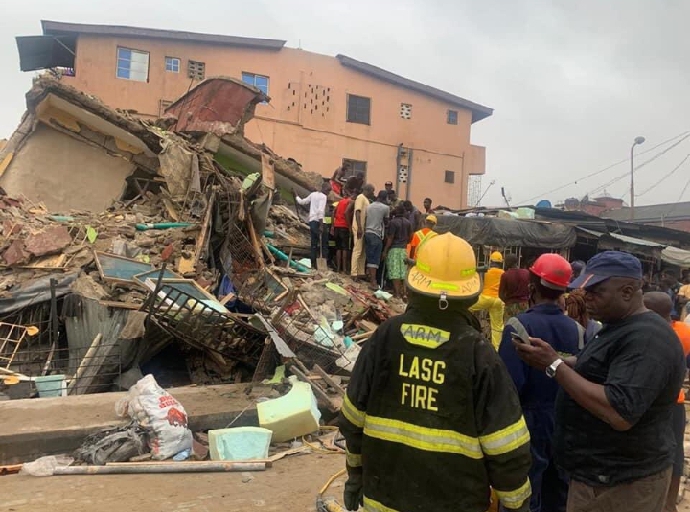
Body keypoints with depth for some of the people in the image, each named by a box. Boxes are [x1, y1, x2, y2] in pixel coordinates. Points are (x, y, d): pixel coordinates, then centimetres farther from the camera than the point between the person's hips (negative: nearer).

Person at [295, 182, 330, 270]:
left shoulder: (313, 194, 15)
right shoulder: (323, 196, -6)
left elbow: (302, 202, 25)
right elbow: (320, 211, -18)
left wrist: (296, 196, 45)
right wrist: (321, 225, -21)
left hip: (311, 221, 8)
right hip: (317, 222, -8)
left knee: (314, 244, 10)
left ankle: (313, 264, 9)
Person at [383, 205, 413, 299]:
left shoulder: (393, 222, -12)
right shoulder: (408, 222, 8)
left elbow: (390, 238, -14)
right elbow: (410, 236, 12)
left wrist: (385, 251, -8)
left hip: (394, 249, -6)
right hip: (403, 249, 6)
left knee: (395, 272, -4)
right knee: (403, 271, 10)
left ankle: (397, 293, -4)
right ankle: (402, 292, 13)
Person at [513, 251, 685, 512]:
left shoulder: (646, 338, -24)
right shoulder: (619, 327, 9)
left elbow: (620, 415, -32)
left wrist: (555, 365, -28)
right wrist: (551, 359, -3)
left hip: (620, 483, -9)